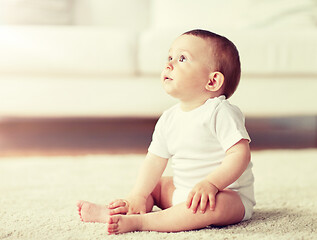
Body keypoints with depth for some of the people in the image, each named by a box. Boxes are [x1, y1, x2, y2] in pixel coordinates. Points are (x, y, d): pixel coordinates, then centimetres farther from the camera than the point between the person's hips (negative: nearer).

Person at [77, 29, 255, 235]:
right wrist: (137, 197, -6)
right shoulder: (169, 119, 5)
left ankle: (138, 221, -38)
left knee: (214, 204, -37)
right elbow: (155, 161, 4)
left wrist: (210, 184, -35)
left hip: (230, 195, -8)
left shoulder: (221, 113, -17)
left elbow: (240, 154, -24)